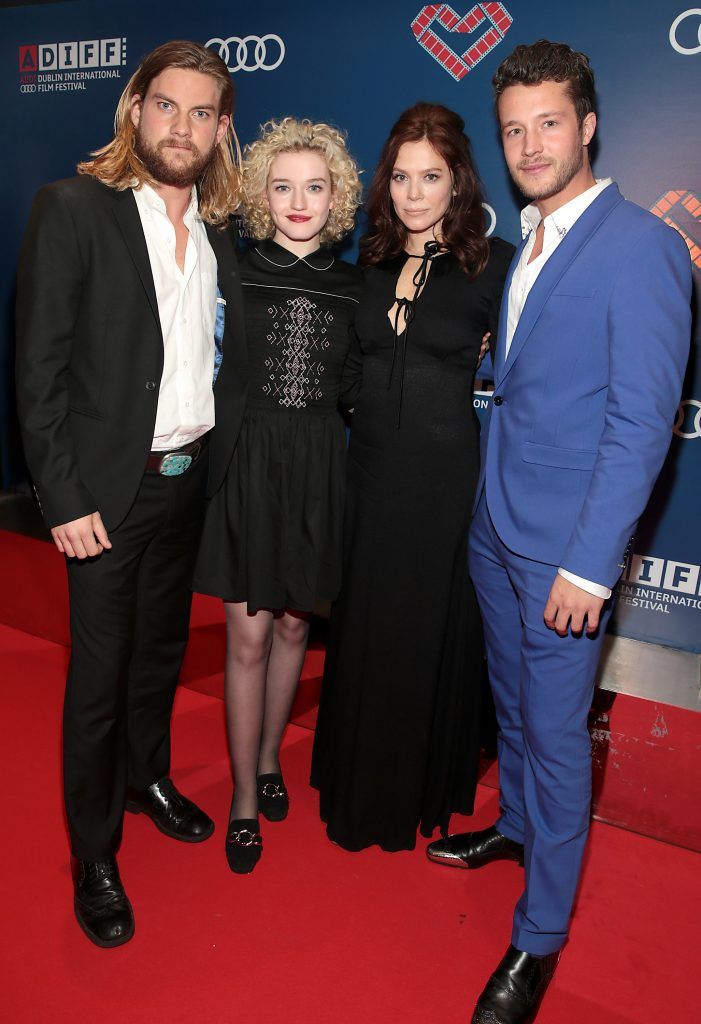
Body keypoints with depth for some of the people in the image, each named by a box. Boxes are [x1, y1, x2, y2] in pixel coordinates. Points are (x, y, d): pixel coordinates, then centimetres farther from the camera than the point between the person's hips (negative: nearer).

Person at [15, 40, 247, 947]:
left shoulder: (216, 228, 7)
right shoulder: (72, 207, -9)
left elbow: (222, 356, 11)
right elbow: (39, 369, -12)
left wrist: (223, 464, 3)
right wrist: (65, 499, -15)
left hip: (193, 478, 5)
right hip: (110, 488, -5)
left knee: (162, 649, 21)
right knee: (100, 674, 6)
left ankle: (148, 778, 45)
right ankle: (93, 856, 26)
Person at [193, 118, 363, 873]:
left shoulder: (351, 287, 6)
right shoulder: (234, 276, -2)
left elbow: (352, 391, 9)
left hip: (318, 470, 3)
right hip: (248, 464, -2)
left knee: (293, 624, 13)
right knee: (249, 635, 1)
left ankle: (268, 758, 36)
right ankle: (245, 797, 19)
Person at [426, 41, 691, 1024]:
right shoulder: (529, 242, 12)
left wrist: (590, 564, -20)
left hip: (565, 545, -7)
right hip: (494, 527, 7)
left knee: (555, 731, 5)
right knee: (513, 702, 22)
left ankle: (539, 939, 24)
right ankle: (516, 825, 47)